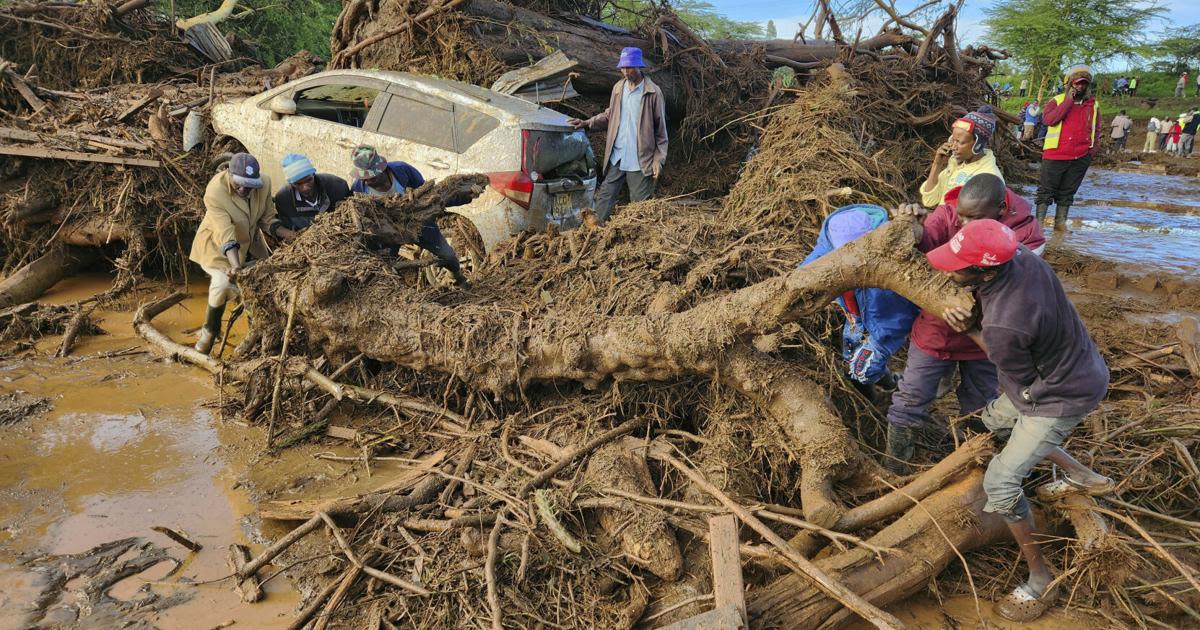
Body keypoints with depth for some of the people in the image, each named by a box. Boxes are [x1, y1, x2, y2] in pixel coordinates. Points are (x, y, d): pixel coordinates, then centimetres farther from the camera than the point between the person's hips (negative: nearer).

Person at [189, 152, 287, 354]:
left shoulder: (264, 183, -18)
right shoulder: (215, 192, -32)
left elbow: (267, 219, -9)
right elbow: (225, 234, -39)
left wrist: (287, 234, -26)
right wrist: (235, 265, -50)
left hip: (249, 243, 6)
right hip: (217, 245, -6)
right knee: (223, 283, -28)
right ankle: (210, 330, -5)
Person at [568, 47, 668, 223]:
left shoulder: (653, 93, -6)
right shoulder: (618, 88, 9)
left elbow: (660, 129, -4)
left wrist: (658, 160, -8)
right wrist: (586, 123, 5)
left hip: (640, 161, -5)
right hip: (616, 157, 5)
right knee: (604, 197, 5)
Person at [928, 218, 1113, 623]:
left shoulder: (1003, 328, -40)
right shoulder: (1019, 255, -18)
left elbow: (1022, 384, -17)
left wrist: (971, 332, -13)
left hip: (1061, 396, -9)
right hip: (1078, 366, 9)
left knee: (1000, 483, -6)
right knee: (994, 419, 27)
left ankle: (1040, 580, 10)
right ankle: (1082, 476, 38)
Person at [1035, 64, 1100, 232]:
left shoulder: (1094, 104, 12)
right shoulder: (1057, 101, 0)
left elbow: (1096, 129, 23)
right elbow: (1048, 119, -19)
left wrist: (1093, 148, 11)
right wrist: (1068, 101, -17)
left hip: (1081, 158, 4)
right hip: (1056, 154, -4)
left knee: (1067, 192, 10)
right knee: (1046, 190, -1)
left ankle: (1060, 222, 16)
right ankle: (1038, 221, 2)